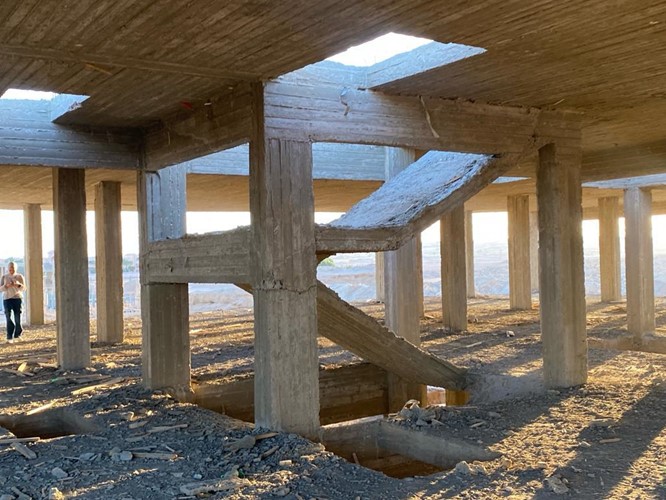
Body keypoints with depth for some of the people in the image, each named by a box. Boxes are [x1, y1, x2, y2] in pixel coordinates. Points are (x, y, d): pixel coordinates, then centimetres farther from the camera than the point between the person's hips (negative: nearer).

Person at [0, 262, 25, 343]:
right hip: (7, 299, 0)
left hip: (17, 298, 0)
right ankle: (9, 337, -7)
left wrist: (18, 285, -18)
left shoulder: (20, 276, 8)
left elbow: (24, 288, 3)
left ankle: (17, 335, 11)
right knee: (8, 317, -8)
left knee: (17, 317, -4)